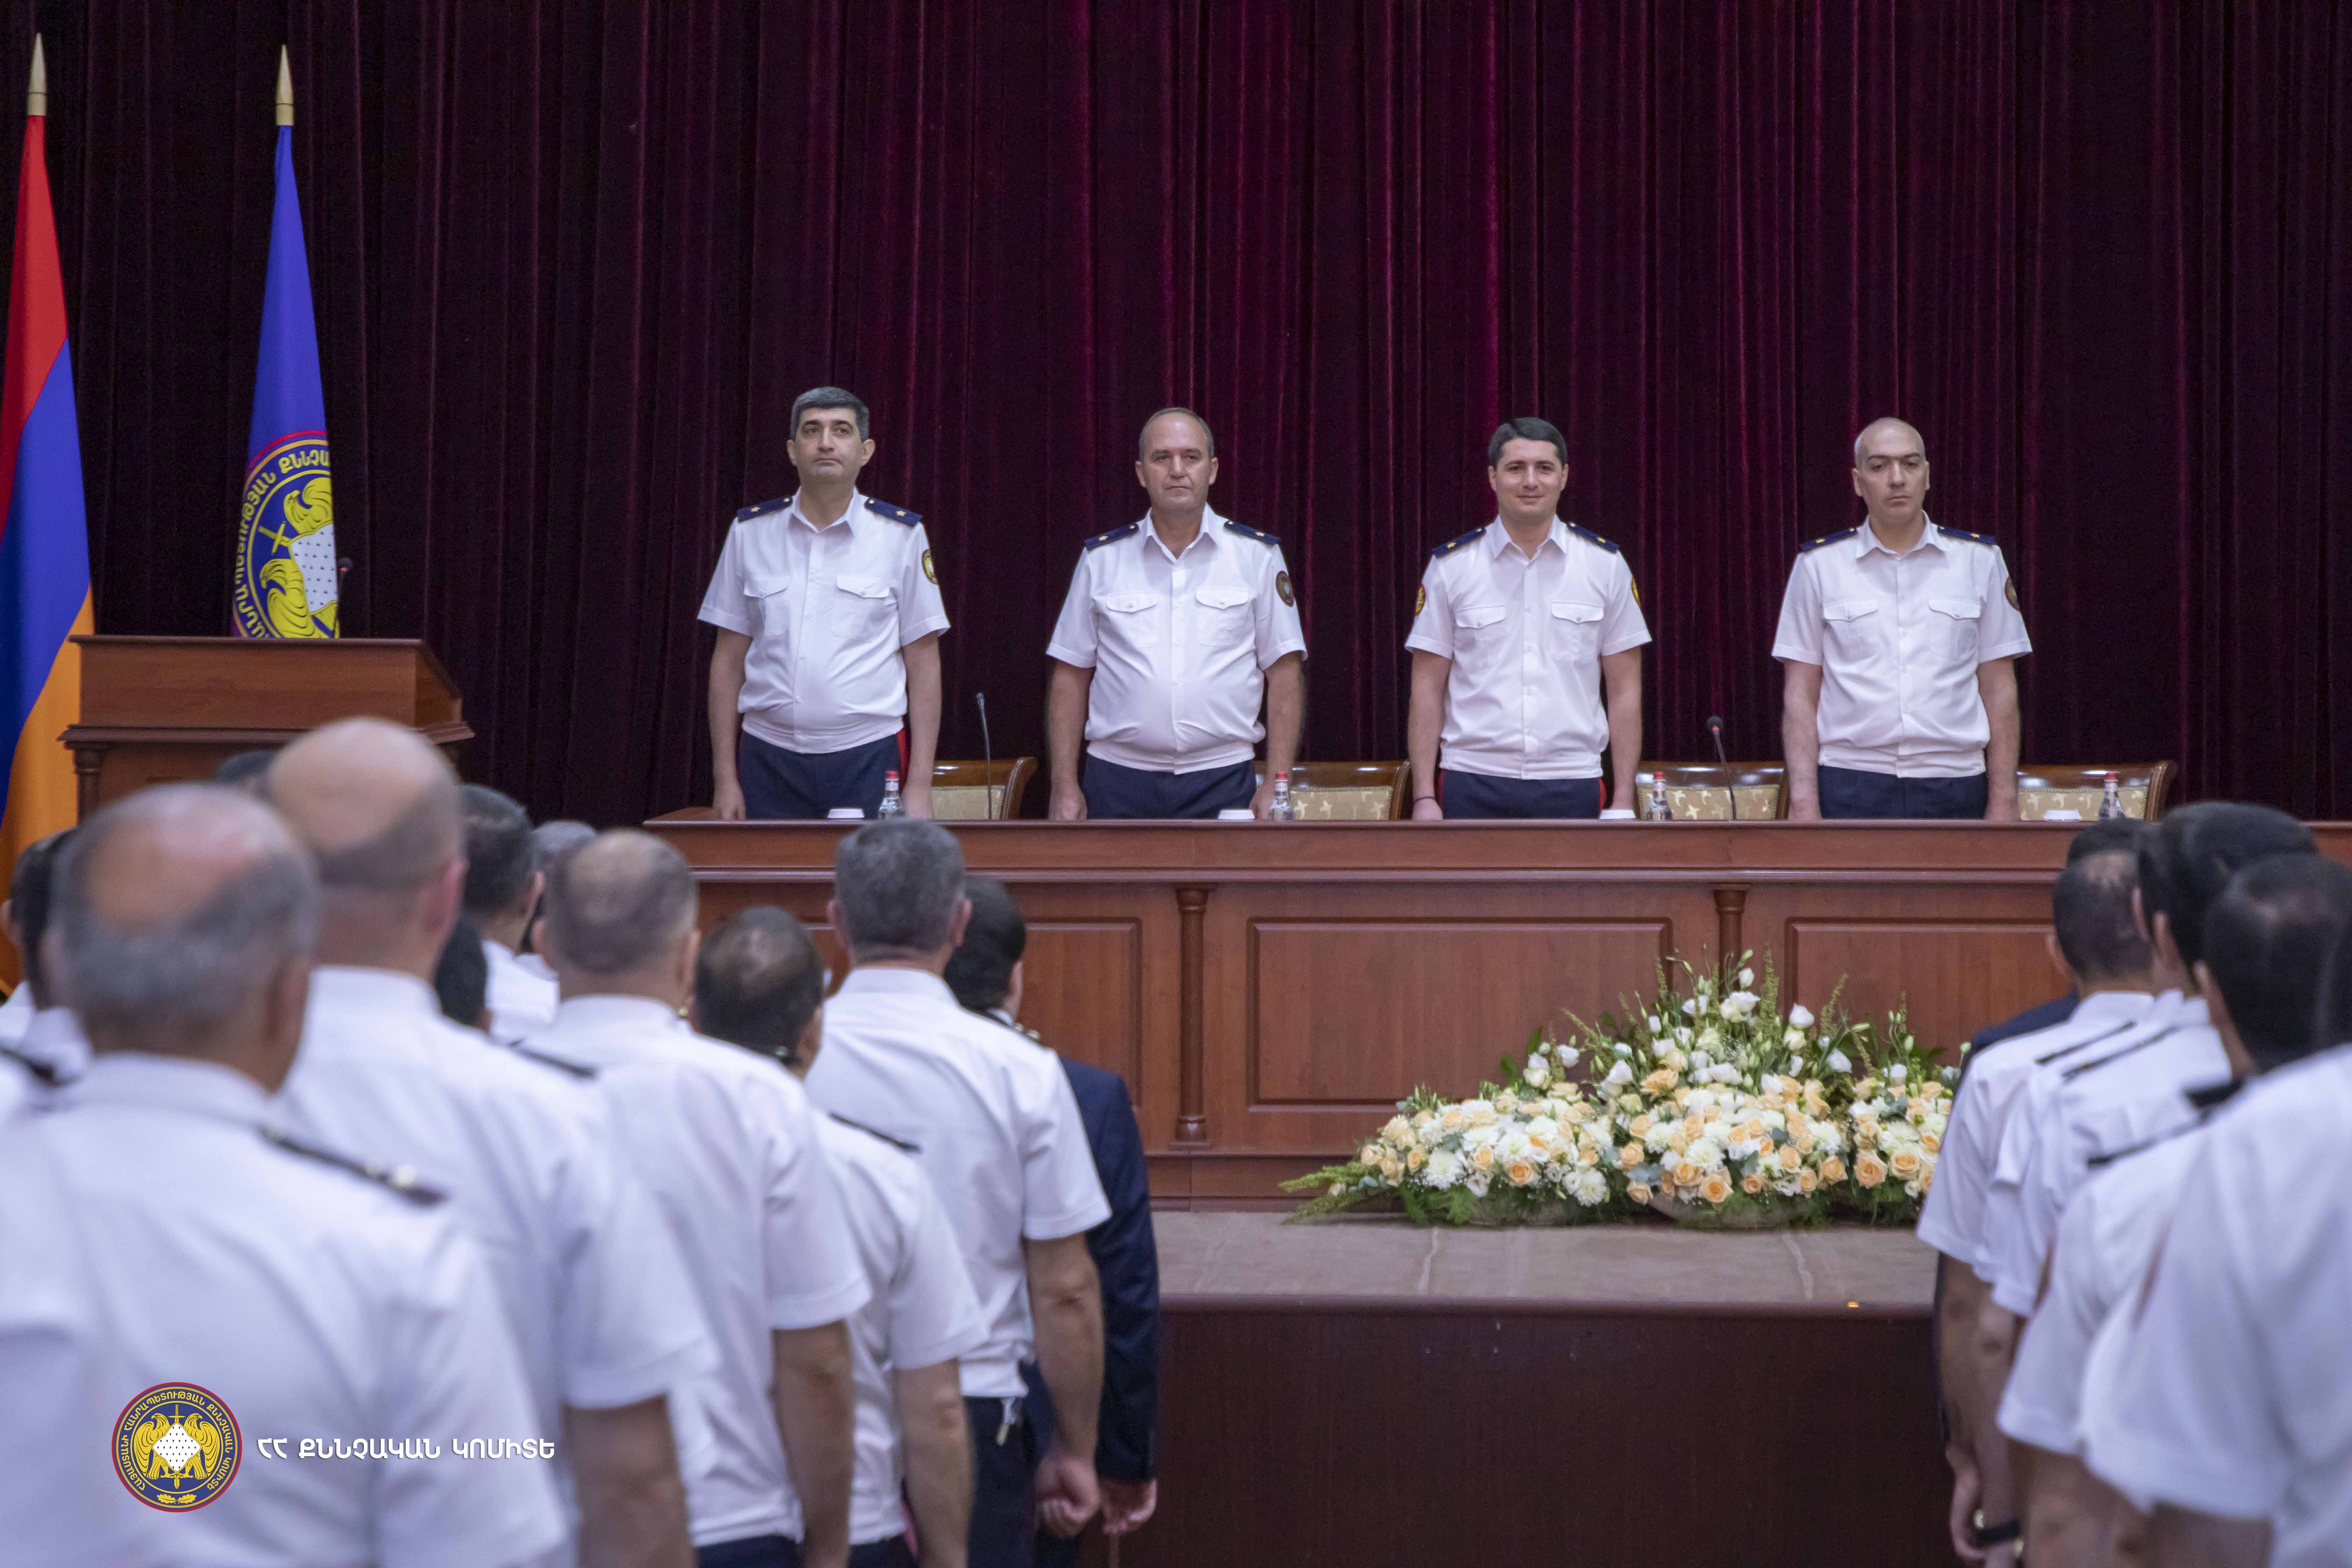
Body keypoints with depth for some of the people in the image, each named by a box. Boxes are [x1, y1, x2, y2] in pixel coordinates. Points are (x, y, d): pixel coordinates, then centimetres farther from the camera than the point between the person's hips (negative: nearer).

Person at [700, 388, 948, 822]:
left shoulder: (901, 536, 3)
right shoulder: (750, 532, 8)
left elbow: (923, 664, 3)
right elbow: (729, 659, 10)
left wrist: (919, 786, -2)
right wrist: (725, 779, 5)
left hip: (867, 758, -1)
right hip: (769, 760, 2)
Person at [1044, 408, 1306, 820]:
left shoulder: (1258, 555, 5)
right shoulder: (1102, 558, 8)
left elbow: (1284, 675, 4)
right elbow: (1071, 677, 9)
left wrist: (1276, 785, -4)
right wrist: (1065, 787, 1)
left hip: (1221, 784, -1)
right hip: (1117, 782, 1)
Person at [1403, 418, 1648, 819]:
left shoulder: (1606, 564, 7)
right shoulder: (1450, 566, 5)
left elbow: (1625, 689, 8)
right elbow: (1427, 689, 5)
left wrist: (1624, 799, 2)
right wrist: (1424, 797, -2)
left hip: (1571, 785, 1)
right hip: (1473, 785, 0)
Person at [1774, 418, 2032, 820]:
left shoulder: (1979, 560, 9)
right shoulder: (1819, 564, 7)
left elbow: (1999, 689, 9)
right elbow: (1800, 695, 5)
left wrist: (2003, 801, 3)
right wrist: (1804, 802, -4)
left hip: (1954, 788, 1)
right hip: (1850, 789, -1)